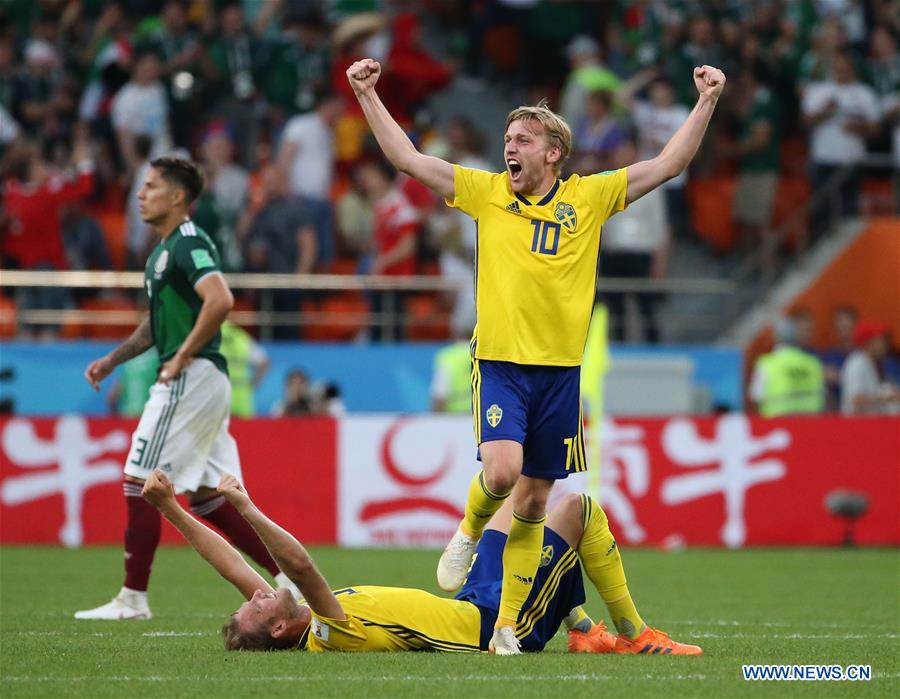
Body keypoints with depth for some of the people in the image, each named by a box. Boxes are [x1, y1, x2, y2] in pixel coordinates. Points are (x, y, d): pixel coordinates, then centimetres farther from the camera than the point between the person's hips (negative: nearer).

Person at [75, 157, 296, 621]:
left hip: (192, 378, -10)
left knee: (139, 483, -6)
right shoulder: (165, 250, 19)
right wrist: (113, 360, 21)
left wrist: (183, 357, -22)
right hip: (203, 386, 10)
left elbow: (220, 301, -29)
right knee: (206, 496, 11)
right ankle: (289, 578, 10)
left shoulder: (189, 244, -13)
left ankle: (133, 599, -2)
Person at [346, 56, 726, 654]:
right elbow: (408, 158, 2)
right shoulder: (487, 192, 4)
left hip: (560, 369, 2)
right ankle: (468, 532, 10)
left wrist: (706, 102, -4)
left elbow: (667, 166, 4)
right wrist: (368, 95, -4)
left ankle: (507, 626, 13)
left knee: (535, 502, 4)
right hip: (500, 362, -1)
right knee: (502, 470, -24)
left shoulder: (589, 198, 4)